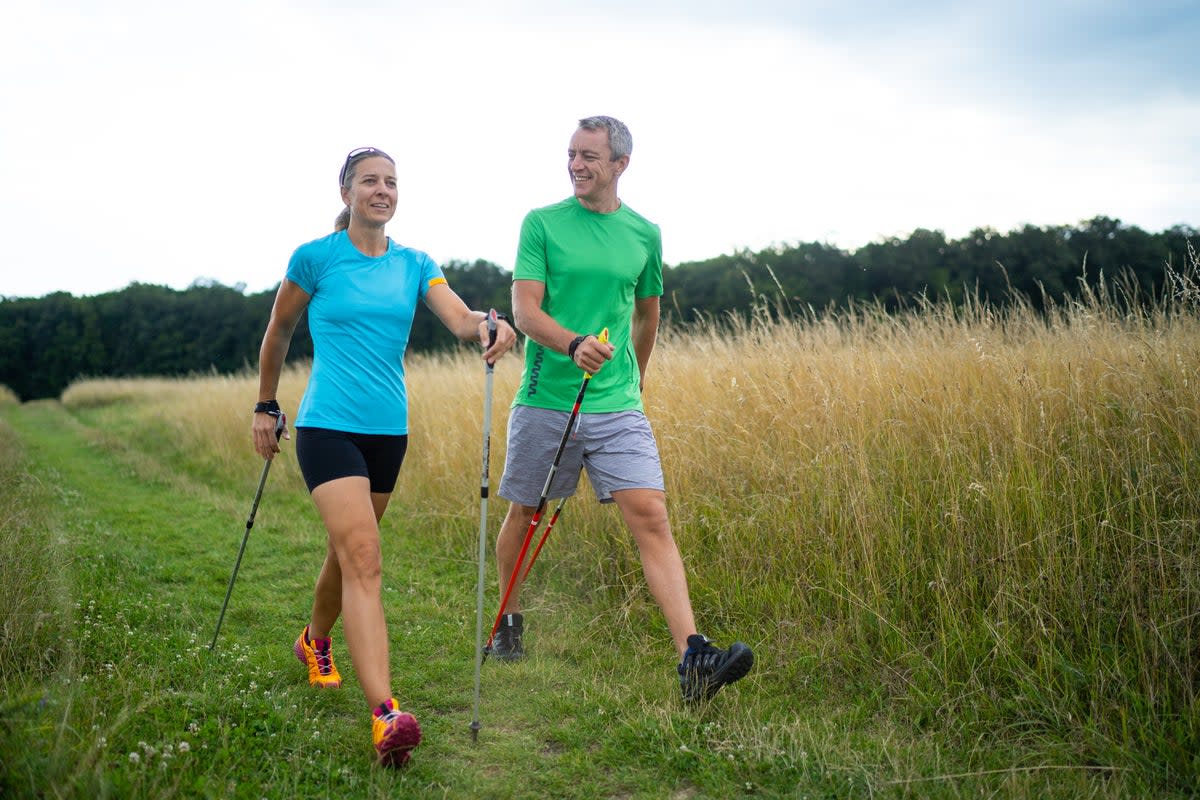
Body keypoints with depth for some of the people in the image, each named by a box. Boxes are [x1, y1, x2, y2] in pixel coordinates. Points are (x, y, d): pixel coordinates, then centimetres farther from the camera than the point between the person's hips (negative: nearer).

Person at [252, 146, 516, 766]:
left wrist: (489, 325, -32)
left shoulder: (415, 266, 7)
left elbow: (461, 320, -9)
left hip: (388, 430, 5)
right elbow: (278, 330, 11)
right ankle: (384, 715, -25)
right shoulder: (316, 257, -2)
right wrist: (265, 406, 15)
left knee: (349, 550, 20)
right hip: (328, 428, -5)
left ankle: (315, 641, 48)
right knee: (364, 561, -19)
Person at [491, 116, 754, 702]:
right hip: (545, 401, -1)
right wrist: (574, 343, -27)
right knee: (524, 513, 12)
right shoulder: (541, 224, 0)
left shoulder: (644, 234, 8)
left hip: (618, 408, 1)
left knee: (651, 517, -11)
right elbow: (525, 310, -9)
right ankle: (509, 620, 37)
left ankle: (691, 656, -16)